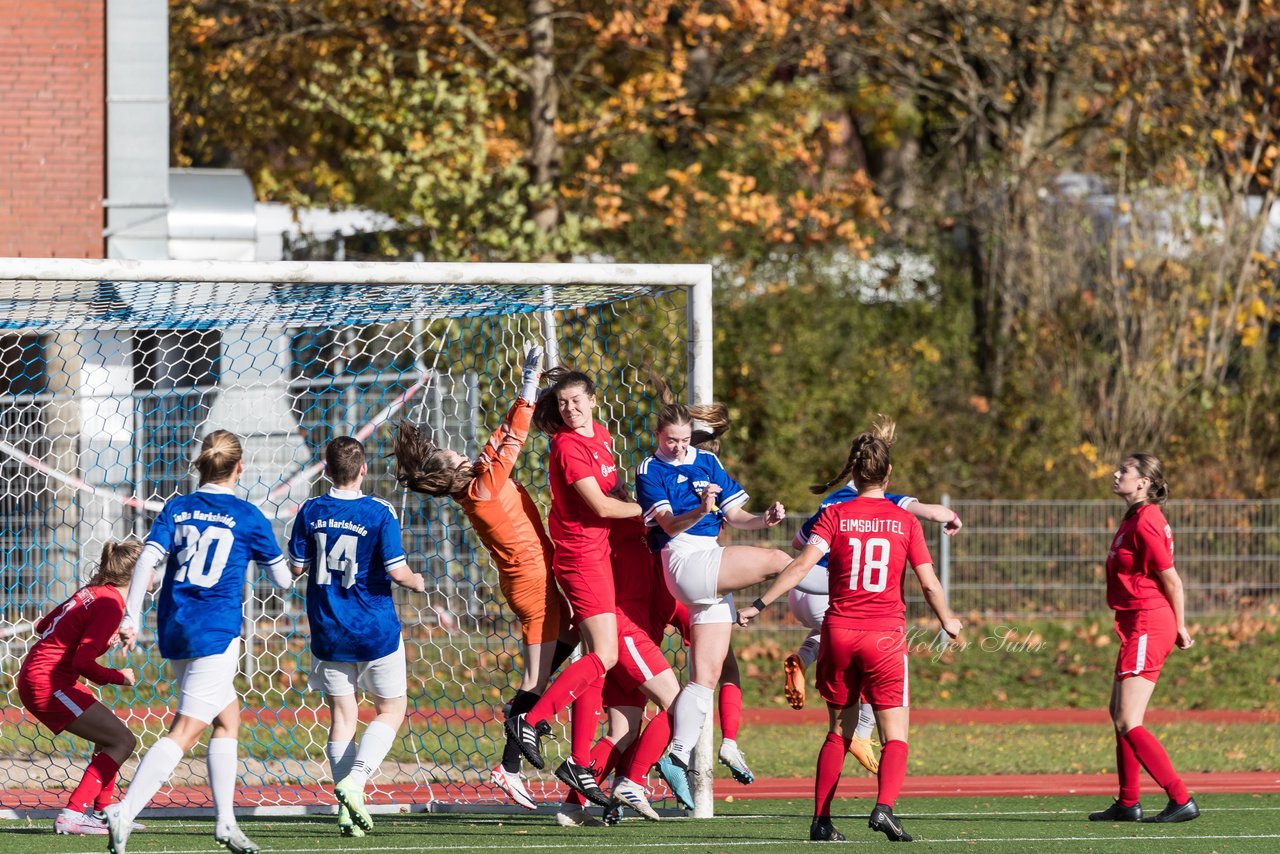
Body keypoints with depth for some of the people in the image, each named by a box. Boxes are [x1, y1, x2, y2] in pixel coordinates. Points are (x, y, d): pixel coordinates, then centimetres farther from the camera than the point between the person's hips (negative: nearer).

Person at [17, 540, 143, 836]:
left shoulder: (92, 591, 10)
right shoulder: (110, 604, -18)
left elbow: (43, 626, 19)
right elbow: (83, 662, -23)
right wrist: (119, 677, -8)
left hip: (35, 675, 10)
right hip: (49, 682, -10)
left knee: (112, 737, 20)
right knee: (122, 741, -9)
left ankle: (101, 812, 23)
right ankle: (72, 815, -14)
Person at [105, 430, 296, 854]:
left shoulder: (176, 508, 8)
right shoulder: (247, 517, -1)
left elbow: (147, 560, -4)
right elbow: (282, 579, 7)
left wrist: (130, 619, -5)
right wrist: (293, 571, 31)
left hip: (174, 631, 6)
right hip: (216, 632, -6)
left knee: (228, 717, 21)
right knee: (185, 732, -10)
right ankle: (124, 812, -26)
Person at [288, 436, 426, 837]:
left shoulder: (311, 511, -2)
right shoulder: (380, 513, -12)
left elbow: (296, 566, 3)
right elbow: (397, 571, -16)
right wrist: (417, 582, 6)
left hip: (328, 633, 3)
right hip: (376, 631, -3)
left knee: (342, 714, 9)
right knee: (391, 709, 11)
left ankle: (348, 809, 2)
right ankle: (354, 780, -11)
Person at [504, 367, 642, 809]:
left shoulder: (601, 436, 12)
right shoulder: (567, 446, -14)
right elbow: (601, 506, -16)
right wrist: (646, 509, -4)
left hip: (598, 553, 9)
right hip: (580, 554, -9)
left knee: (597, 660, 7)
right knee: (604, 655, -16)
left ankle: (580, 763, 9)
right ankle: (531, 722, -13)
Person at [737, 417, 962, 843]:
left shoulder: (835, 515, 1)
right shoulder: (904, 521, 0)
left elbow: (803, 564, -11)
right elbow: (929, 585, 1)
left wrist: (760, 605, -9)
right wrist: (948, 621, 19)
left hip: (839, 632, 2)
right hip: (886, 633, -2)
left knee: (839, 731, 15)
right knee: (895, 735, 0)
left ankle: (821, 819, 12)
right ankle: (884, 806, -24)